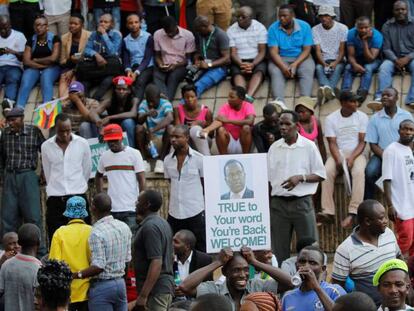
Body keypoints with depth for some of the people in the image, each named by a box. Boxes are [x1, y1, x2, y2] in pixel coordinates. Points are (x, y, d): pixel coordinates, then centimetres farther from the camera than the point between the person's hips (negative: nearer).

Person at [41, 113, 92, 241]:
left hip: (78, 197, -1)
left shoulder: (82, 143, 1)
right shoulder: (46, 146, 3)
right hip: (55, 200, 1)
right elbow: (48, 173, 12)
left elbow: (87, 170, 11)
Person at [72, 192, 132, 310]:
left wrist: (74, 275, -18)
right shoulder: (124, 227, 5)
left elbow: (98, 267, -23)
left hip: (102, 285, -7)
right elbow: (127, 260, 10)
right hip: (120, 283, 7)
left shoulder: (97, 232, -18)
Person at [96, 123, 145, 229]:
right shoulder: (104, 156, 8)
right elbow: (99, 176, 25)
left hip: (131, 209, -4)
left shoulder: (134, 154, -4)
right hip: (111, 209, 4)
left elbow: (141, 180, -4)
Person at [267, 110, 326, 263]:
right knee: (279, 249, 4)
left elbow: (320, 175, 1)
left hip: (302, 202, -3)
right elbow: (268, 179, 11)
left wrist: (301, 178, -16)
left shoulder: (308, 146, -1)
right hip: (279, 203, 3)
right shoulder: (274, 148, 8)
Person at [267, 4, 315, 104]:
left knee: (308, 71, -31)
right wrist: (283, 67, -28)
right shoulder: (273, 28, -4)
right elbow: (273, 51, -11)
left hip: (301, 58, 0)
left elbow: (307, 50, -7)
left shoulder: (304, 26, -3)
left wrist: (295, 64, -23)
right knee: (275, 73, -31)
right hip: (280, 59, 0)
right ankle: (279, 102, -51)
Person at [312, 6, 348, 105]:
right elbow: (318, 50, -4)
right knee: (319, 68, -33)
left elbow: (342, 50, -5)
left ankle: (328, 89, -62)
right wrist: (324, 63, -23)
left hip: (338, 60, -1)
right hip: (323, 60, 1)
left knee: (337, 68, -35)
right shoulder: (315, 30, 2)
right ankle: (329, 91, -60)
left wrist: (336, 62, -23)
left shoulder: (342, 28, -2)